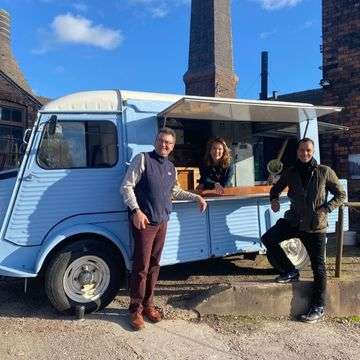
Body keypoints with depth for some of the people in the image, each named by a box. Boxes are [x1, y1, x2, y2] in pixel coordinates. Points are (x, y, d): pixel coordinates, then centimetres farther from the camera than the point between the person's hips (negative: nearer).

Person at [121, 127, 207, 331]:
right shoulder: (143, 159, -5)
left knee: (154, 265, 12)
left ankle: (148, 304, 26)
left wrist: (196, 197, 20)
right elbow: (127, 187, -9)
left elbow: (175, 192, 28)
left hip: (162, 222, 6)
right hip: (144, 221, -6)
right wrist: (136, 211, -20)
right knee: (141, 266, -3)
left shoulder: (171, 167, 14)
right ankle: (136, 309, 13)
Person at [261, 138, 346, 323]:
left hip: (315, 225, -3)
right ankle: (290, 271, 7)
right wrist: (274, 199, -4)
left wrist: (325, 209, -14)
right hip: (294, 220, 3)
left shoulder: (325, 172, -4)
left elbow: (341, 195, 1)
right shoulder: (290, 172, 4)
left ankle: (318, 307, 13)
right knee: (268, 239, -13)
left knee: (318, 267, 1)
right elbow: (276, 189, 18)